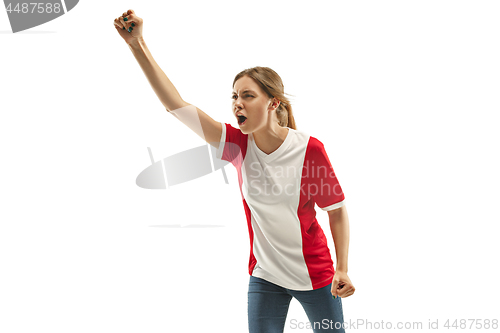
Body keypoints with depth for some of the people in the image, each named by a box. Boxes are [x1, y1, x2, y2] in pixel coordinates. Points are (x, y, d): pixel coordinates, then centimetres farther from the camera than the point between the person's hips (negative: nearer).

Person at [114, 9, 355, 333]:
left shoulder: (310, 148, -16)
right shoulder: (238, 144, -9)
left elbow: (337, 210, -6)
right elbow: (177, 105, -16)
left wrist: (342, 269, -12)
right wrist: (138, 45, -23)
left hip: (315, 274, -2)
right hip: (264, 275, 2)